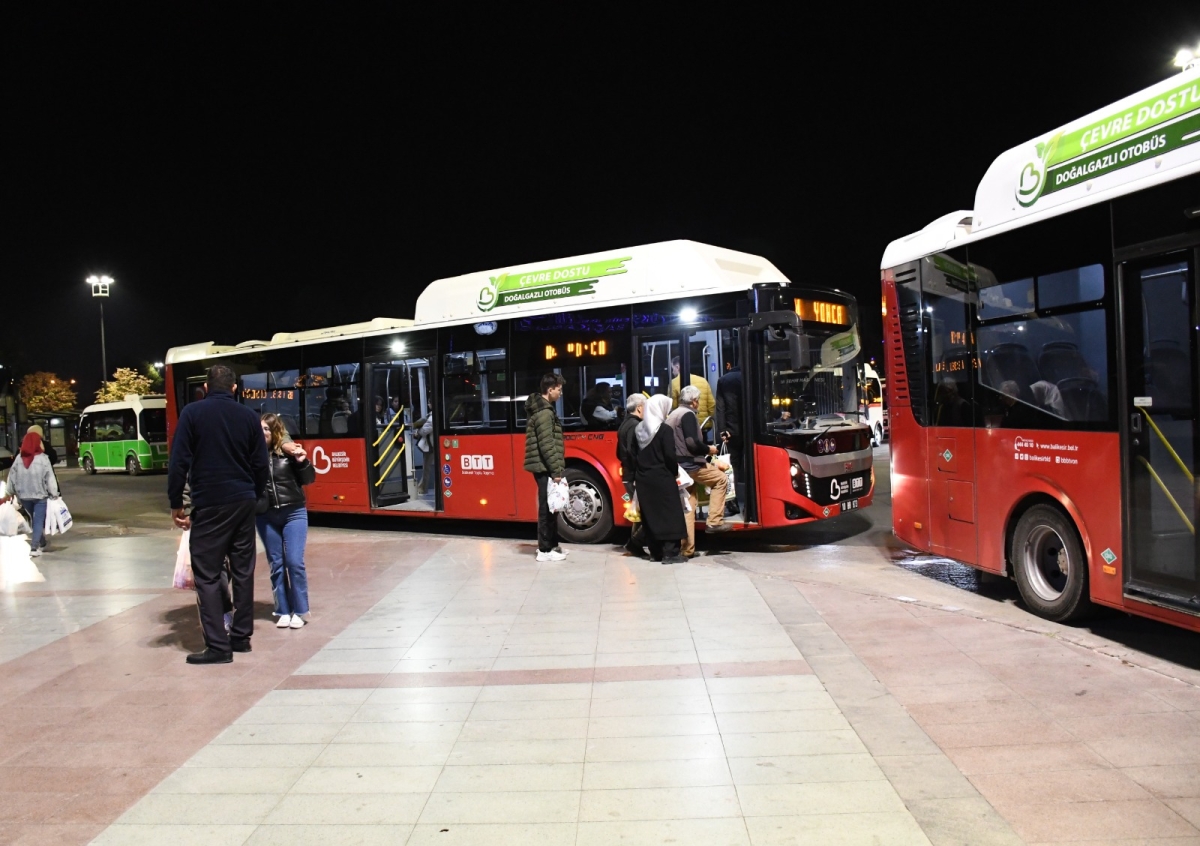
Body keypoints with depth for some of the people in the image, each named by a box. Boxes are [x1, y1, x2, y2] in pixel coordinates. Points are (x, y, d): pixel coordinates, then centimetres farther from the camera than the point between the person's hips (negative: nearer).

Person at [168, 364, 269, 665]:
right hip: (243, 503, 4)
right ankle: (241, 637, 19)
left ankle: (218, 646, -1)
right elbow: (261, 465, 6)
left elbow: (179, 461, -8)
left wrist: (175, 502, 2)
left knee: (206, 575, 1)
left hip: (210, 504, -4)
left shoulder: (192, 413, -4)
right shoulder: (249, 416, 5)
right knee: (243, 571, 12)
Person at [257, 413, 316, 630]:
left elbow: (308, 480, -1)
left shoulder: (289, 451, -5)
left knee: (294, 561, -3)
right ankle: (284, 611, 19)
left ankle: (299, 611, 9)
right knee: (276, 564, 9)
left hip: (293, 513, -2)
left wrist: (302, 461, -16)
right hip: (266, 516, 2)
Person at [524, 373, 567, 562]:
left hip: (545, 468, 10)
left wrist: (556, 469, 21)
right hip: (546, 468, -10)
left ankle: (550, 545, 24)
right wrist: (556, 471, -20)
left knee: (549, 507, 15)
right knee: (547, 508, -4)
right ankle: (545, 550, 2)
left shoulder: (542, 408, 16)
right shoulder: (544, 413, -17)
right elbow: (547, 445, -22)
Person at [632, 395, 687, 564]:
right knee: (670, 515, -1)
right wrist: (675, 472, 0)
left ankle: (655, 552, 16)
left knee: (650, 515, 11)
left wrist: (636, 476, 16)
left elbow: (633, 454, 10)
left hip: (643, 479, 7)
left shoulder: (638, 429, 7)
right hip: (662, 478, -7)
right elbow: (670, 456, -16)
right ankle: (670, 553, -3)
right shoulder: (665, 430, -12)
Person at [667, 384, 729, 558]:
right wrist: (708, 449, -5)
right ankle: (714, 522, 3)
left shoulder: (672, 415, 18)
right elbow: (692, 443, -21)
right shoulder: (687, 414, -11)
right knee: (721, 479, 7)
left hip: (679, 465, 9)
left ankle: (687, 549, 8)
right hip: (690, 464, -9)